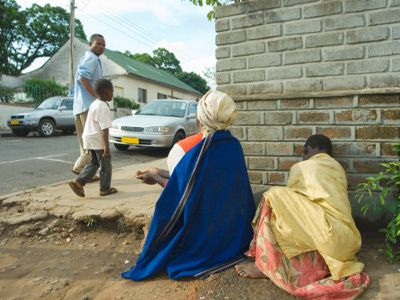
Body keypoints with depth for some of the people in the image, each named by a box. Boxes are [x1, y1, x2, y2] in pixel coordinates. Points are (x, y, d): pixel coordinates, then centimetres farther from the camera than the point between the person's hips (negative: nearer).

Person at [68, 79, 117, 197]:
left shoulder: (95, 103, 11)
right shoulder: (103, 107, -19)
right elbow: (104, 128, -24)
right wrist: (106, 146, -24)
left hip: (90, 138, 9)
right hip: (98, 140, -9)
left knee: (94, 163, 20)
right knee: (105, 165, 5)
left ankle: (78, 182, 12)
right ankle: (105, 189, 15)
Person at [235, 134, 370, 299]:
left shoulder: (300, 167, 4)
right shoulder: (339, 168, 20)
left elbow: (291, 201, 13)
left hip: (328, 235, -8)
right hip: (347, 241, 8)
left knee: (274, 197, -7)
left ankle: (265, 264, -3)